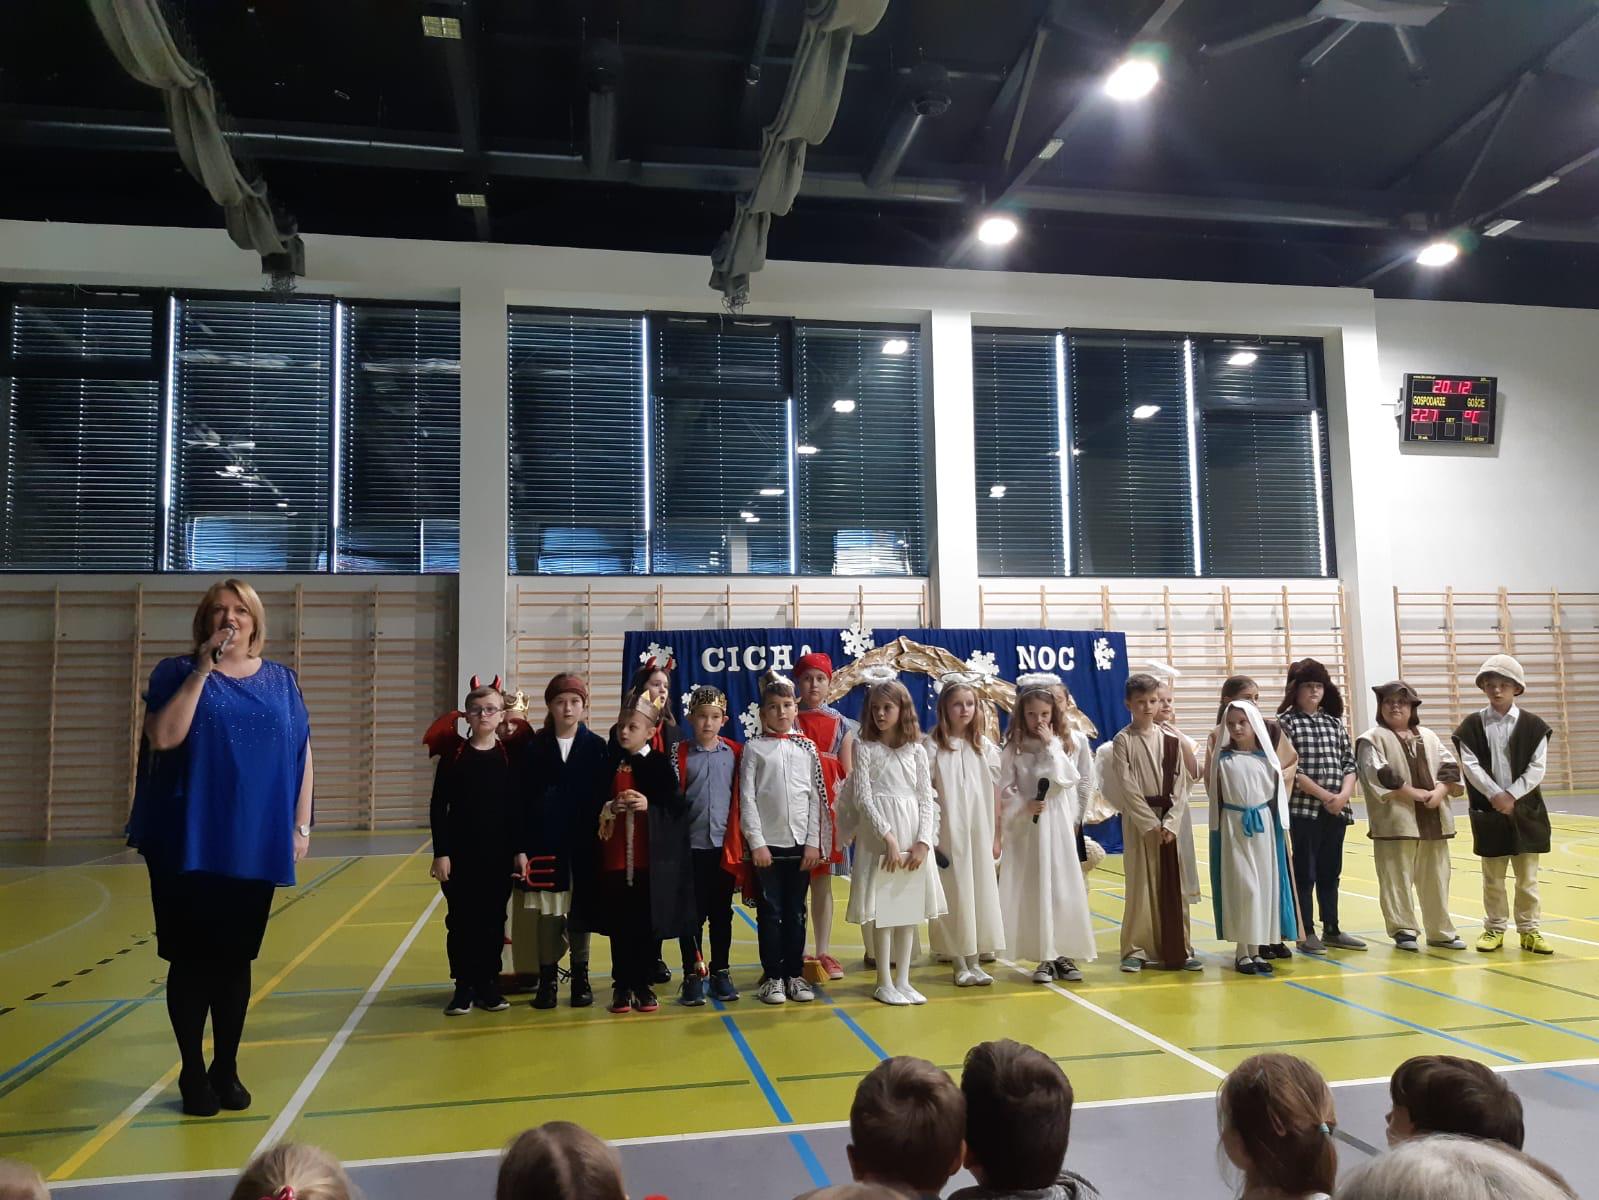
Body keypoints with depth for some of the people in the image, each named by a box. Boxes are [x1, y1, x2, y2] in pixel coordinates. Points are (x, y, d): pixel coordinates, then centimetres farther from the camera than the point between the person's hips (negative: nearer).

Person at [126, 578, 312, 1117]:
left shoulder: (280, 680, 7)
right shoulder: (177, 673, 0)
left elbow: (302, 754, 8)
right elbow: (164, 737, -17)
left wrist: (301, 825, 3)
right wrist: (202, 670, -18)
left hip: (255, 844, 2)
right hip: (189, 842, -2)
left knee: (236, 958, 10)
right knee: (192, 958, 5)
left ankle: (226, 1068, 23)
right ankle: (193, 1073, 20)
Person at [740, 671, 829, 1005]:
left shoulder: (807, 747, 7)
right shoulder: (754, 747, 1)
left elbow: (816, 797, 6)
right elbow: (746, 798, -3)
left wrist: (814, 842, -1)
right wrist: (756, 842, -9)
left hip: (800, 843, 2)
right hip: (767, 843, -2)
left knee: (796, 912, 8)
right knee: (770, 912, 4)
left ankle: (795, 974, 18)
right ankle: (772, 976, 13)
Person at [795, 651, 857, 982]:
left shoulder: (841, 724, 9)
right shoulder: (788, 720, 2)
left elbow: (848, 772, 8)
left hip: (830, 804, 2)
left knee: (822, 880, 7)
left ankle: (823, 952, 13)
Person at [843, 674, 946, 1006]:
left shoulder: (916, 751, 8)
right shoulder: (865, 748, 0)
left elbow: (926, 798, 5)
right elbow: (862, 797, -7)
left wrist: (923, 841, -8)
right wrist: (888, 837, -16)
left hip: (914, 835, 3)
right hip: (879, 836, -3)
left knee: (909, 909, 8)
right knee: (882, 910, -1)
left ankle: (903, 980, 18)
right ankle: (884, 983, 10)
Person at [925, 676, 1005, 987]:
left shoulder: (985, 746, 5)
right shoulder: (933, 746, -5)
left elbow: (995, 795, 7)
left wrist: (996, 837, 5)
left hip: (979, 834, 3)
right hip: (948, 833, -3)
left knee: (981, 893, 6)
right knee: (954, 895, 2)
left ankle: (975, 962, 17)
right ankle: (960, 964, 13)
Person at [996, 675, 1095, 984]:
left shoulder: (1061, 744, 3)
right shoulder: (1013, 749, -1)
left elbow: (1067, 779, -11)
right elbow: (1005, 791, -3)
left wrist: (1050, 745, -12)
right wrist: (1024, 806, -19)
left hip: (1058, 827, 1)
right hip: (1026, 829, -1)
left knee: (1063, 889, 3)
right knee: (1033, 892, 1)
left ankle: (1064, 954, 14)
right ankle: (1045, 957, 10)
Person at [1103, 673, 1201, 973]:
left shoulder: (1171, 740, 5)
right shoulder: (1123, 740, -3)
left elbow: (1181, 785, 2)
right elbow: (1127, 787, -8)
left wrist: (1170, 822, -10)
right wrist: (1151, 823, -13)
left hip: (1170, 821, 3)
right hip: (1138, 820, -3)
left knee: (1173, 885, 6)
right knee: (1141, 884, 1)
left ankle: (1178, 948, 16)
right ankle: (1136, 949, 11)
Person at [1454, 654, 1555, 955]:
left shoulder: (1533, 725, 1)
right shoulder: (1472, 726, 0)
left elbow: (1537, 768, -5)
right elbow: (1470, 766, -6)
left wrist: (1511, 795, -14)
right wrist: (1496, 795, -17)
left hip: (1526, 809, 0)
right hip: (1488, 810, 0)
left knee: (1527, 876, 7)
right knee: (1492, 876, 7)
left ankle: (1529, 929, 17)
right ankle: (1494, 928, 17)